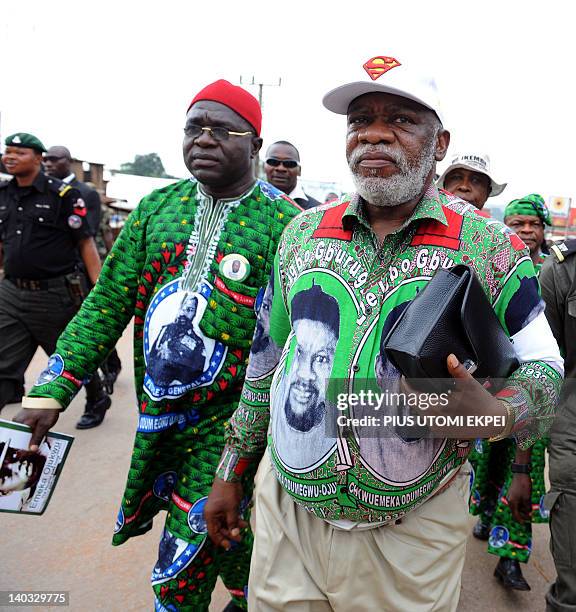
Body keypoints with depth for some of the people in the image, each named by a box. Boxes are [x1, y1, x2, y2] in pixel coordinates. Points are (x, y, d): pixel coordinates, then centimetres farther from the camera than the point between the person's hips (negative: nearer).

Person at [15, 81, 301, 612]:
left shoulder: (283, 222, -10)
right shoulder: (158, 207, 4)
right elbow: (108, 302, 4)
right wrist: (53, 391, -3)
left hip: (228, 421, -4)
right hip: (157, 410, 5)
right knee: (219, 534, 21)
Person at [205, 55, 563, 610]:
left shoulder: (490, 247, -8)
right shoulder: (302, 231, 1)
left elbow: (544, 367, -1)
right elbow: (267, 358, 7)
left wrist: (494, 415, -24)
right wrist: (231, 471, 11)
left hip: (412, 534, -2)